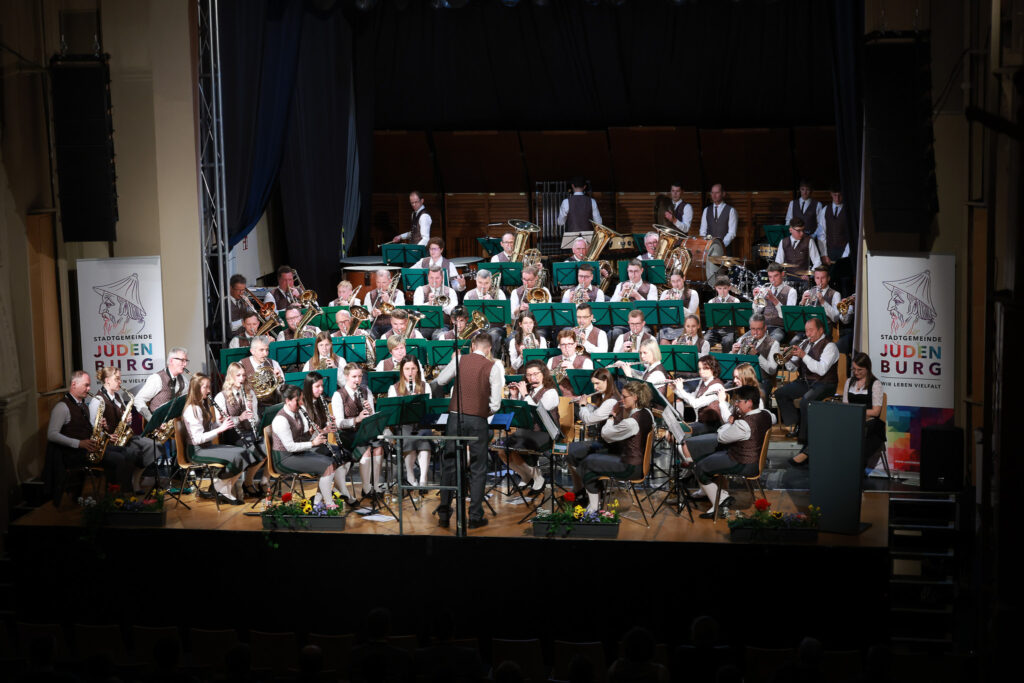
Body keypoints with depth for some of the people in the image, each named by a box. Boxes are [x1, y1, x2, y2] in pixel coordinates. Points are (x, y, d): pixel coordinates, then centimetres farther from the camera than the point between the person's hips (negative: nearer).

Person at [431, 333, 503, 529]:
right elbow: (496, 403, -7)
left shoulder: (460, 360, 1)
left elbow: (439, 382, 14)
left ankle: (444, 514, 9)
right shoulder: (493, 367, -4)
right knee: (477, 470, 6)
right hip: (478, 421, -2)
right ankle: (475, 516, 5)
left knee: (449, 466, 10)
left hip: (456, 417, 2)